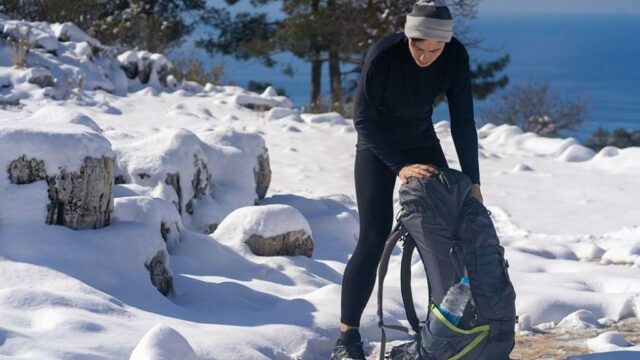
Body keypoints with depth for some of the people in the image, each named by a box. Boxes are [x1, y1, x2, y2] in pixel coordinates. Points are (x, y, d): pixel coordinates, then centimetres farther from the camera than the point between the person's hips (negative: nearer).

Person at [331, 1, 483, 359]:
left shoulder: (456, 57, -21)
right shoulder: (383, 55, -32)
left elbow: (463, 120, -14)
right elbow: (363, 120, -25)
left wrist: (472, 180, -16)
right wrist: (400, 166, -32)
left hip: (423, 141, 4)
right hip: (377, 145, -4)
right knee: (374, 238, -12)